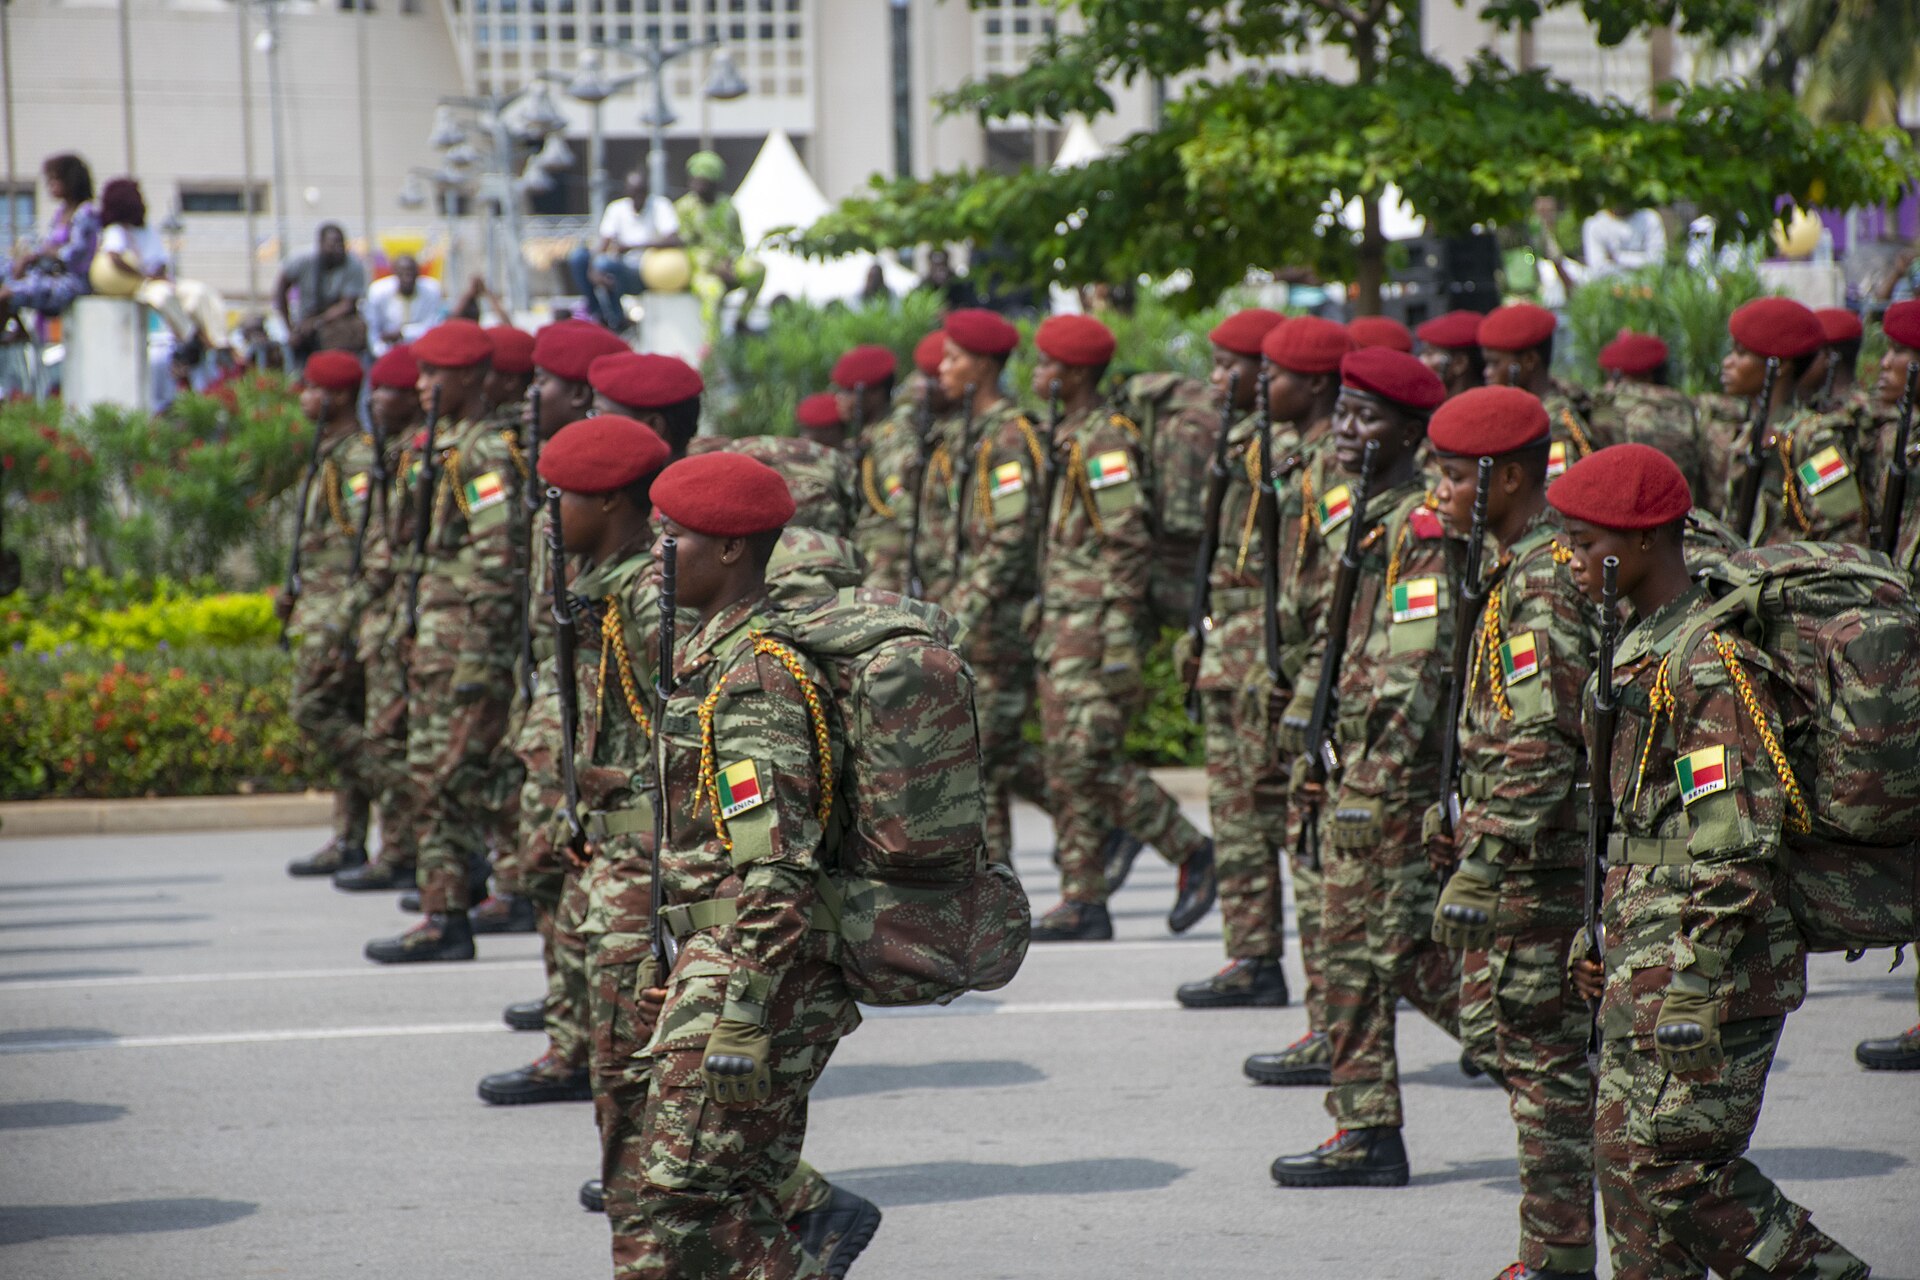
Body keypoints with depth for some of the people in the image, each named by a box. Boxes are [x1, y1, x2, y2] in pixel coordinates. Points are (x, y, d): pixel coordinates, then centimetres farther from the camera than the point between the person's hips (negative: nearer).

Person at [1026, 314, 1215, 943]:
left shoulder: (1107, 443, -14)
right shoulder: (1068, 440, 17)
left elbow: (1130, 544, -19)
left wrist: (1120, 641, -22)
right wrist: (1043, 609, 23)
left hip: (1097, 625, -10)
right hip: (1062, 627, 10)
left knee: (1091, 759, -13)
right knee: (1066, 765, 7)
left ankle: (1191, 851, -1)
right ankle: (1083, 902, 9)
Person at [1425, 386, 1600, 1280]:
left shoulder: (1545, 583, -19)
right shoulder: (1517, 566, 13)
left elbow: (1541, 745, -25)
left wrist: (1479, 868, -25)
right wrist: (1467, 833, 24)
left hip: (1545, 861, -10)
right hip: (1530, 858, 10)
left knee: (1543, 1055, -4)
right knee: (1494, 1024, 16)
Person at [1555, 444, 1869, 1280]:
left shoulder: (1712, 664, -18)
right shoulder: (1640, 646, 13)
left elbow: (1736, 843, -22)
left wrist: (1692, 983, -23)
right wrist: (1596, 931, 21)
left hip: (1710, 966, -10)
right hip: (1645, 961, 10)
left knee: (1672, 1162, -7)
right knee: (1628, 1154, 11)